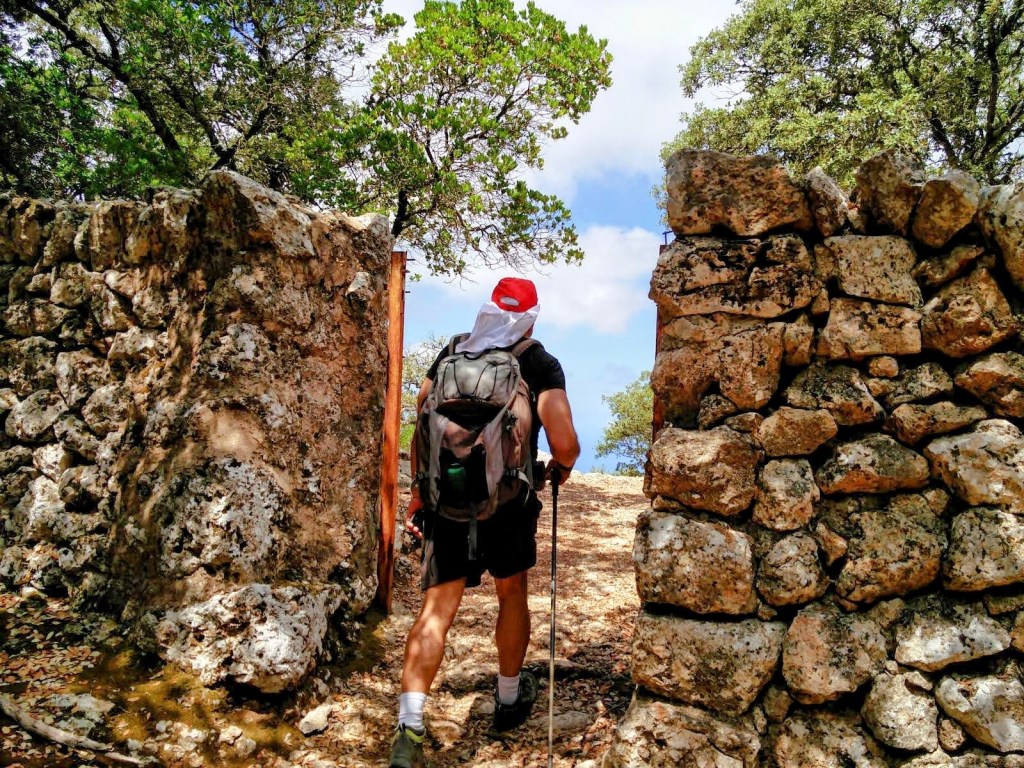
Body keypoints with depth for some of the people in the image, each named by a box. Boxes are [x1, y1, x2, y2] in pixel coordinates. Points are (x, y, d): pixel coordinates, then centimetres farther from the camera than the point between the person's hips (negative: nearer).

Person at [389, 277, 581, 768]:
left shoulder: (452, 353, 6)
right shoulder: (540, 363, -4)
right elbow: (565, 443, -13)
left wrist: (418, 495, 14)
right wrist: (561, 466, 10)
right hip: (508, 500, -2)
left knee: (438, 607, 4)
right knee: (512, 593, 20)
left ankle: (410, 726, -8)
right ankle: (509, 700, 37)